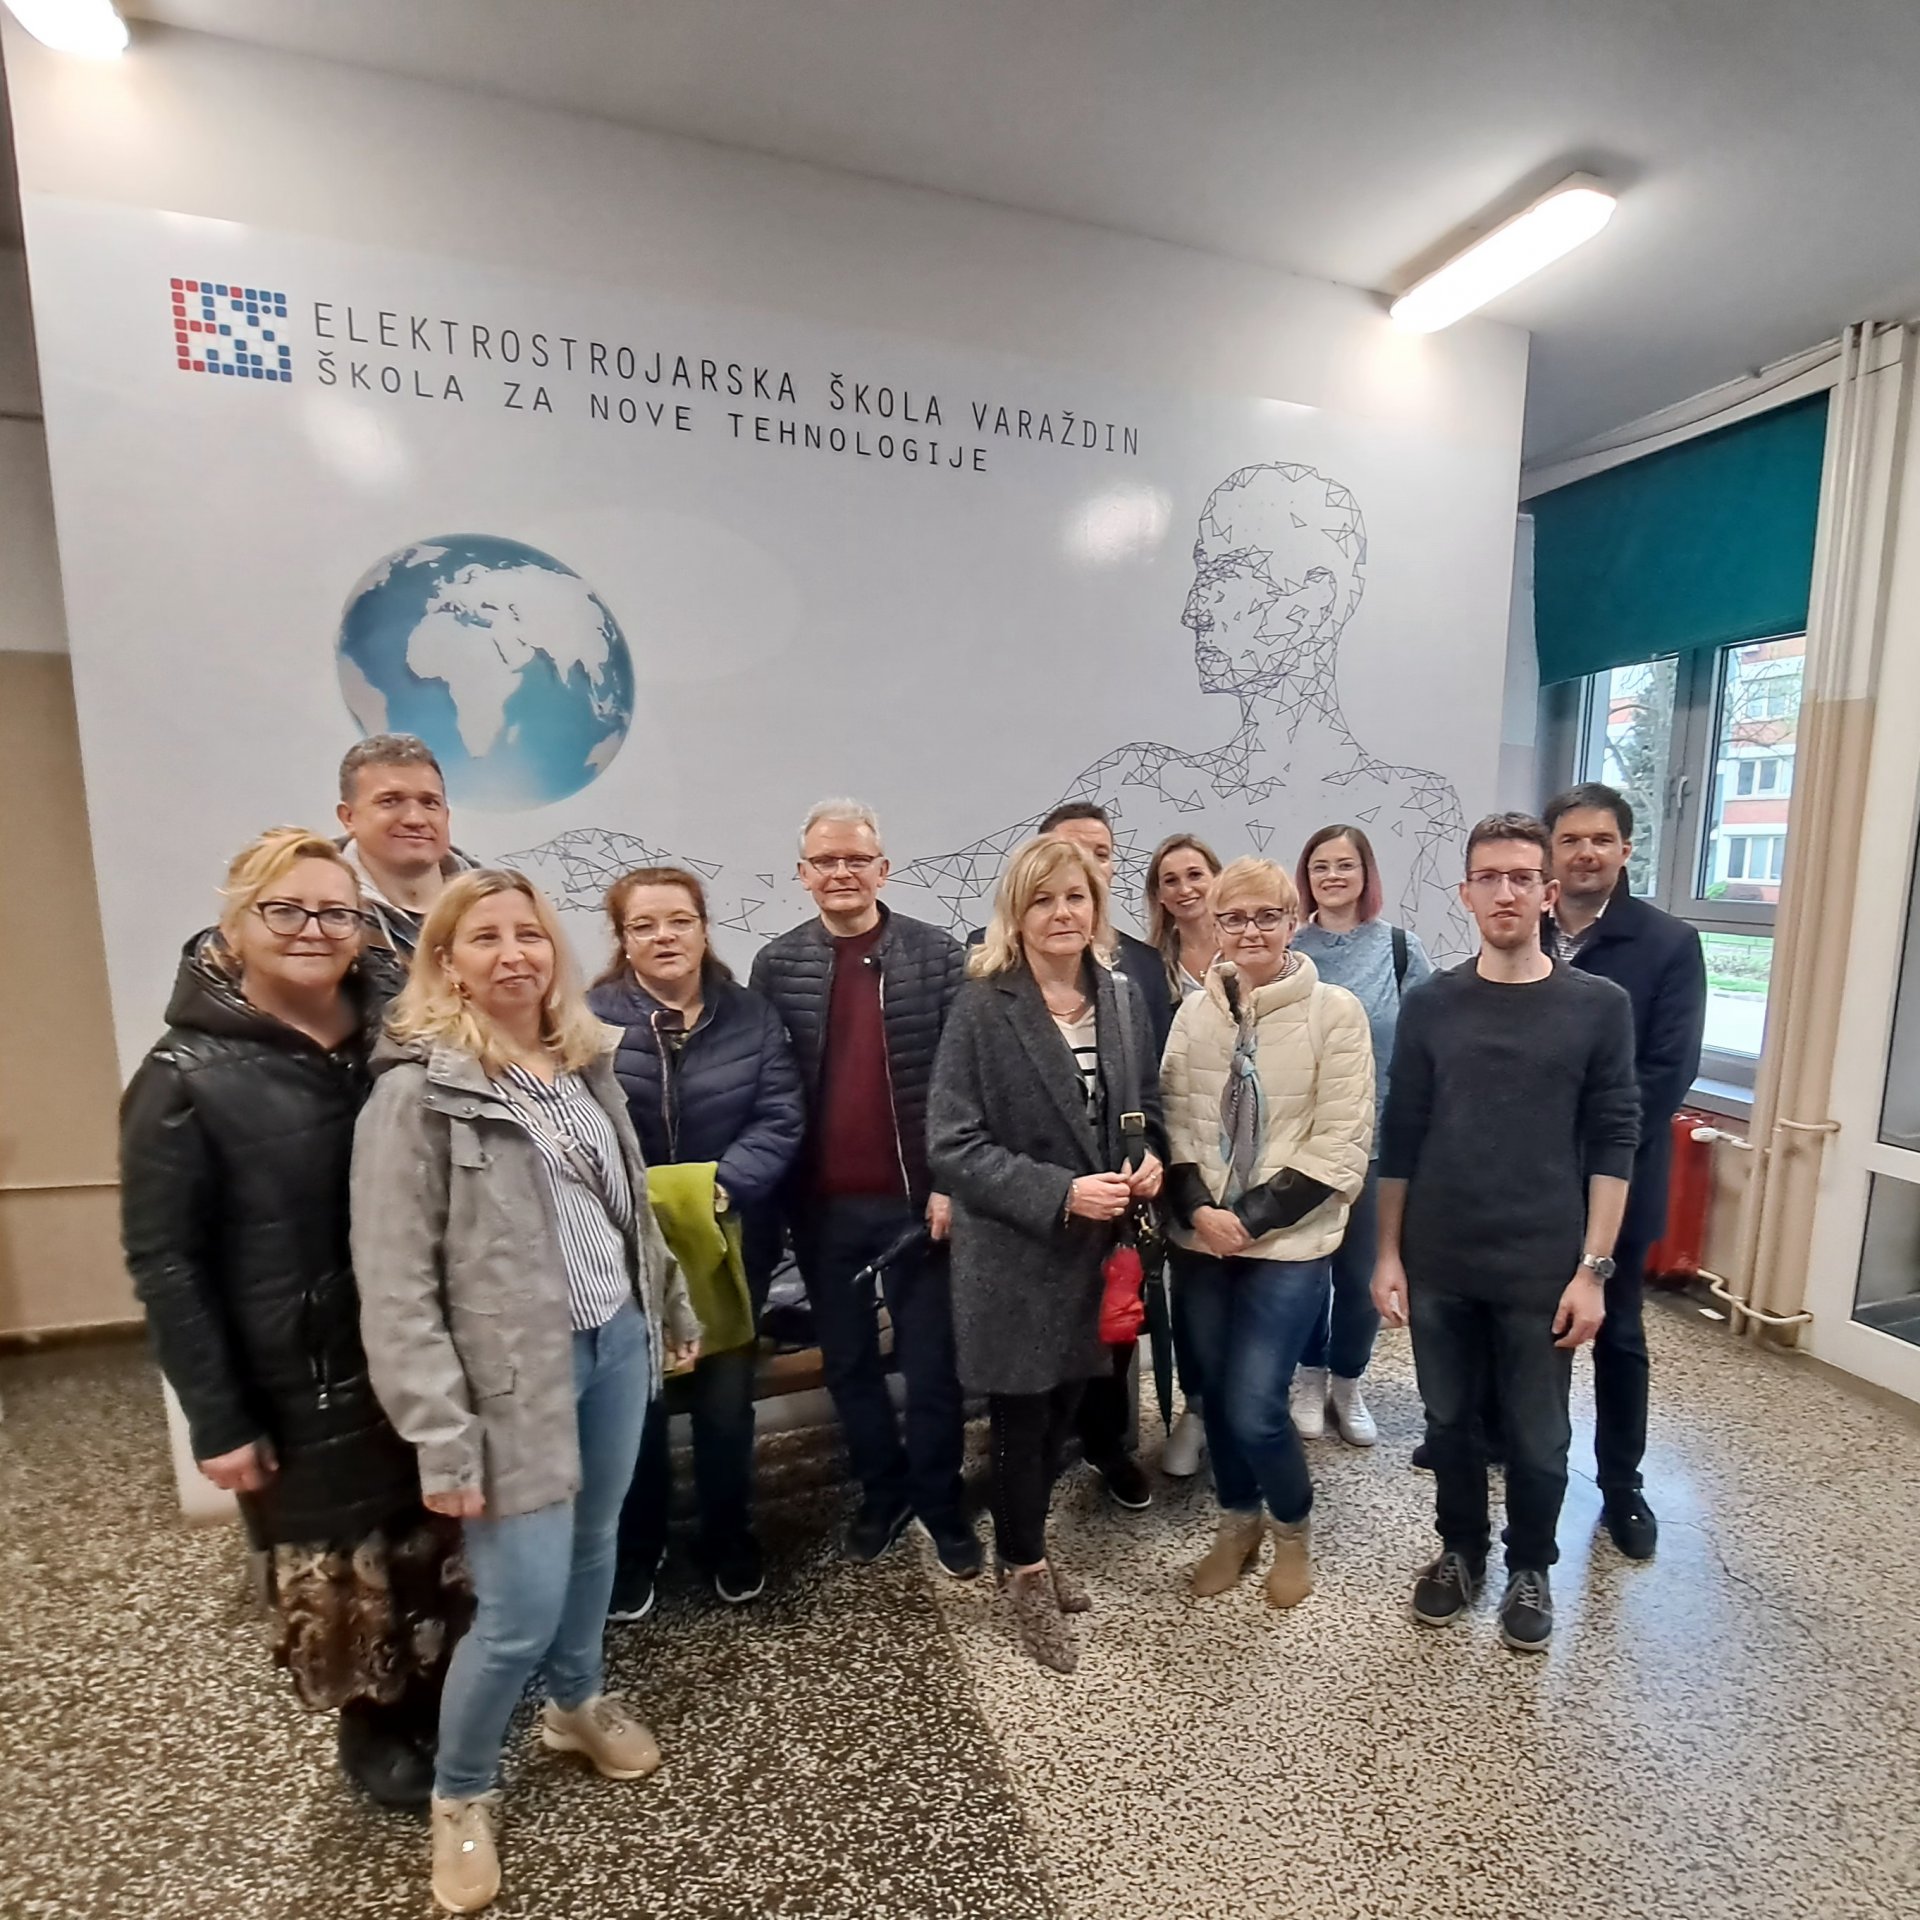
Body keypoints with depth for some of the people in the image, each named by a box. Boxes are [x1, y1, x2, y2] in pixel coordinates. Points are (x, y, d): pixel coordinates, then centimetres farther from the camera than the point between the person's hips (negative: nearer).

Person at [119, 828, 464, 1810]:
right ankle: (371, 1728, 42)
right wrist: (218, 1420, -11)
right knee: (331, 1572, 15)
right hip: (297, 1385, -3)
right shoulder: (187, 1077, -12)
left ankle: (436, 1695, 45)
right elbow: (163, 1263, -10)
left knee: (436, 1546, 18)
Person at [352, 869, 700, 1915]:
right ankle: (458, 1797, 33)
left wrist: (673, 1308, 17)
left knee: (594, 1541, 22)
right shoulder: (416, 1090, -15)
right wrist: (442, 1435, -17)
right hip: (517, 1371, -6)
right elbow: (394, 1285, -16)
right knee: (521, 1606, 2)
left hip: (616, 1341, 6)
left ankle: (577, 1703, 50)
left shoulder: (587, 1063, 4)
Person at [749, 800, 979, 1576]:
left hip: (915, 1197, -2)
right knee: (848, 1362, 18)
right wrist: (774, 1196, -2)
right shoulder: (776, 965, 2)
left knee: (930, 1362, 12)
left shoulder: (937, 954, -5)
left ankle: (942, 1504, 34)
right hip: (823, 1205, 3)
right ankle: (882, 1491, 40)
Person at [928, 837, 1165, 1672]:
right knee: (1021, 1419, 12)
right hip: (1014, 1253, -5)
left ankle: (1029, 1548, 46)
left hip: (1098, 1249, 5)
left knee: (1061, 1413, 21)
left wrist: (1149, 1158, -6)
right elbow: (952, 1143, -17)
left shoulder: (1121, 996, 3)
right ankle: (1024, 1572, 37)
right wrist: (1059, 1193, -23)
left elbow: (1146, 1104, 14)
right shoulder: (981, 1007, -15)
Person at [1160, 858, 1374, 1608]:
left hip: (1288, 1244, -3)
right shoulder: (1195, 1011, 1)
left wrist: (1251, 1218, -15)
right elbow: (1172, 1121, 4)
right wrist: (1199, 1208, -11)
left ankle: (1293, 1530, 29)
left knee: (1254, 1406, -3)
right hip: (1201, 1240, 4)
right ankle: (1237, 1523, 42)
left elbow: (1342, 1145, -11)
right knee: (1217, 1394, 15)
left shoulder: (1334, 1011, -9)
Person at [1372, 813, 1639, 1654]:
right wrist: (1388, 1254, 1)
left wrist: (1592, 1269, -7)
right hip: (1438, 1265, 1)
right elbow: (1400, 1138, 2)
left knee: (1537, 1439, 14)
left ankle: (1530, 1569, 39)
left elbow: (1612, 1146, -3)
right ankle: (1460, 1552, 39)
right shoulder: (1430, 1004, -1)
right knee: (1450, 1424, 16)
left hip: (1542, 1270, -1)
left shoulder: (1598, 1006, -4)